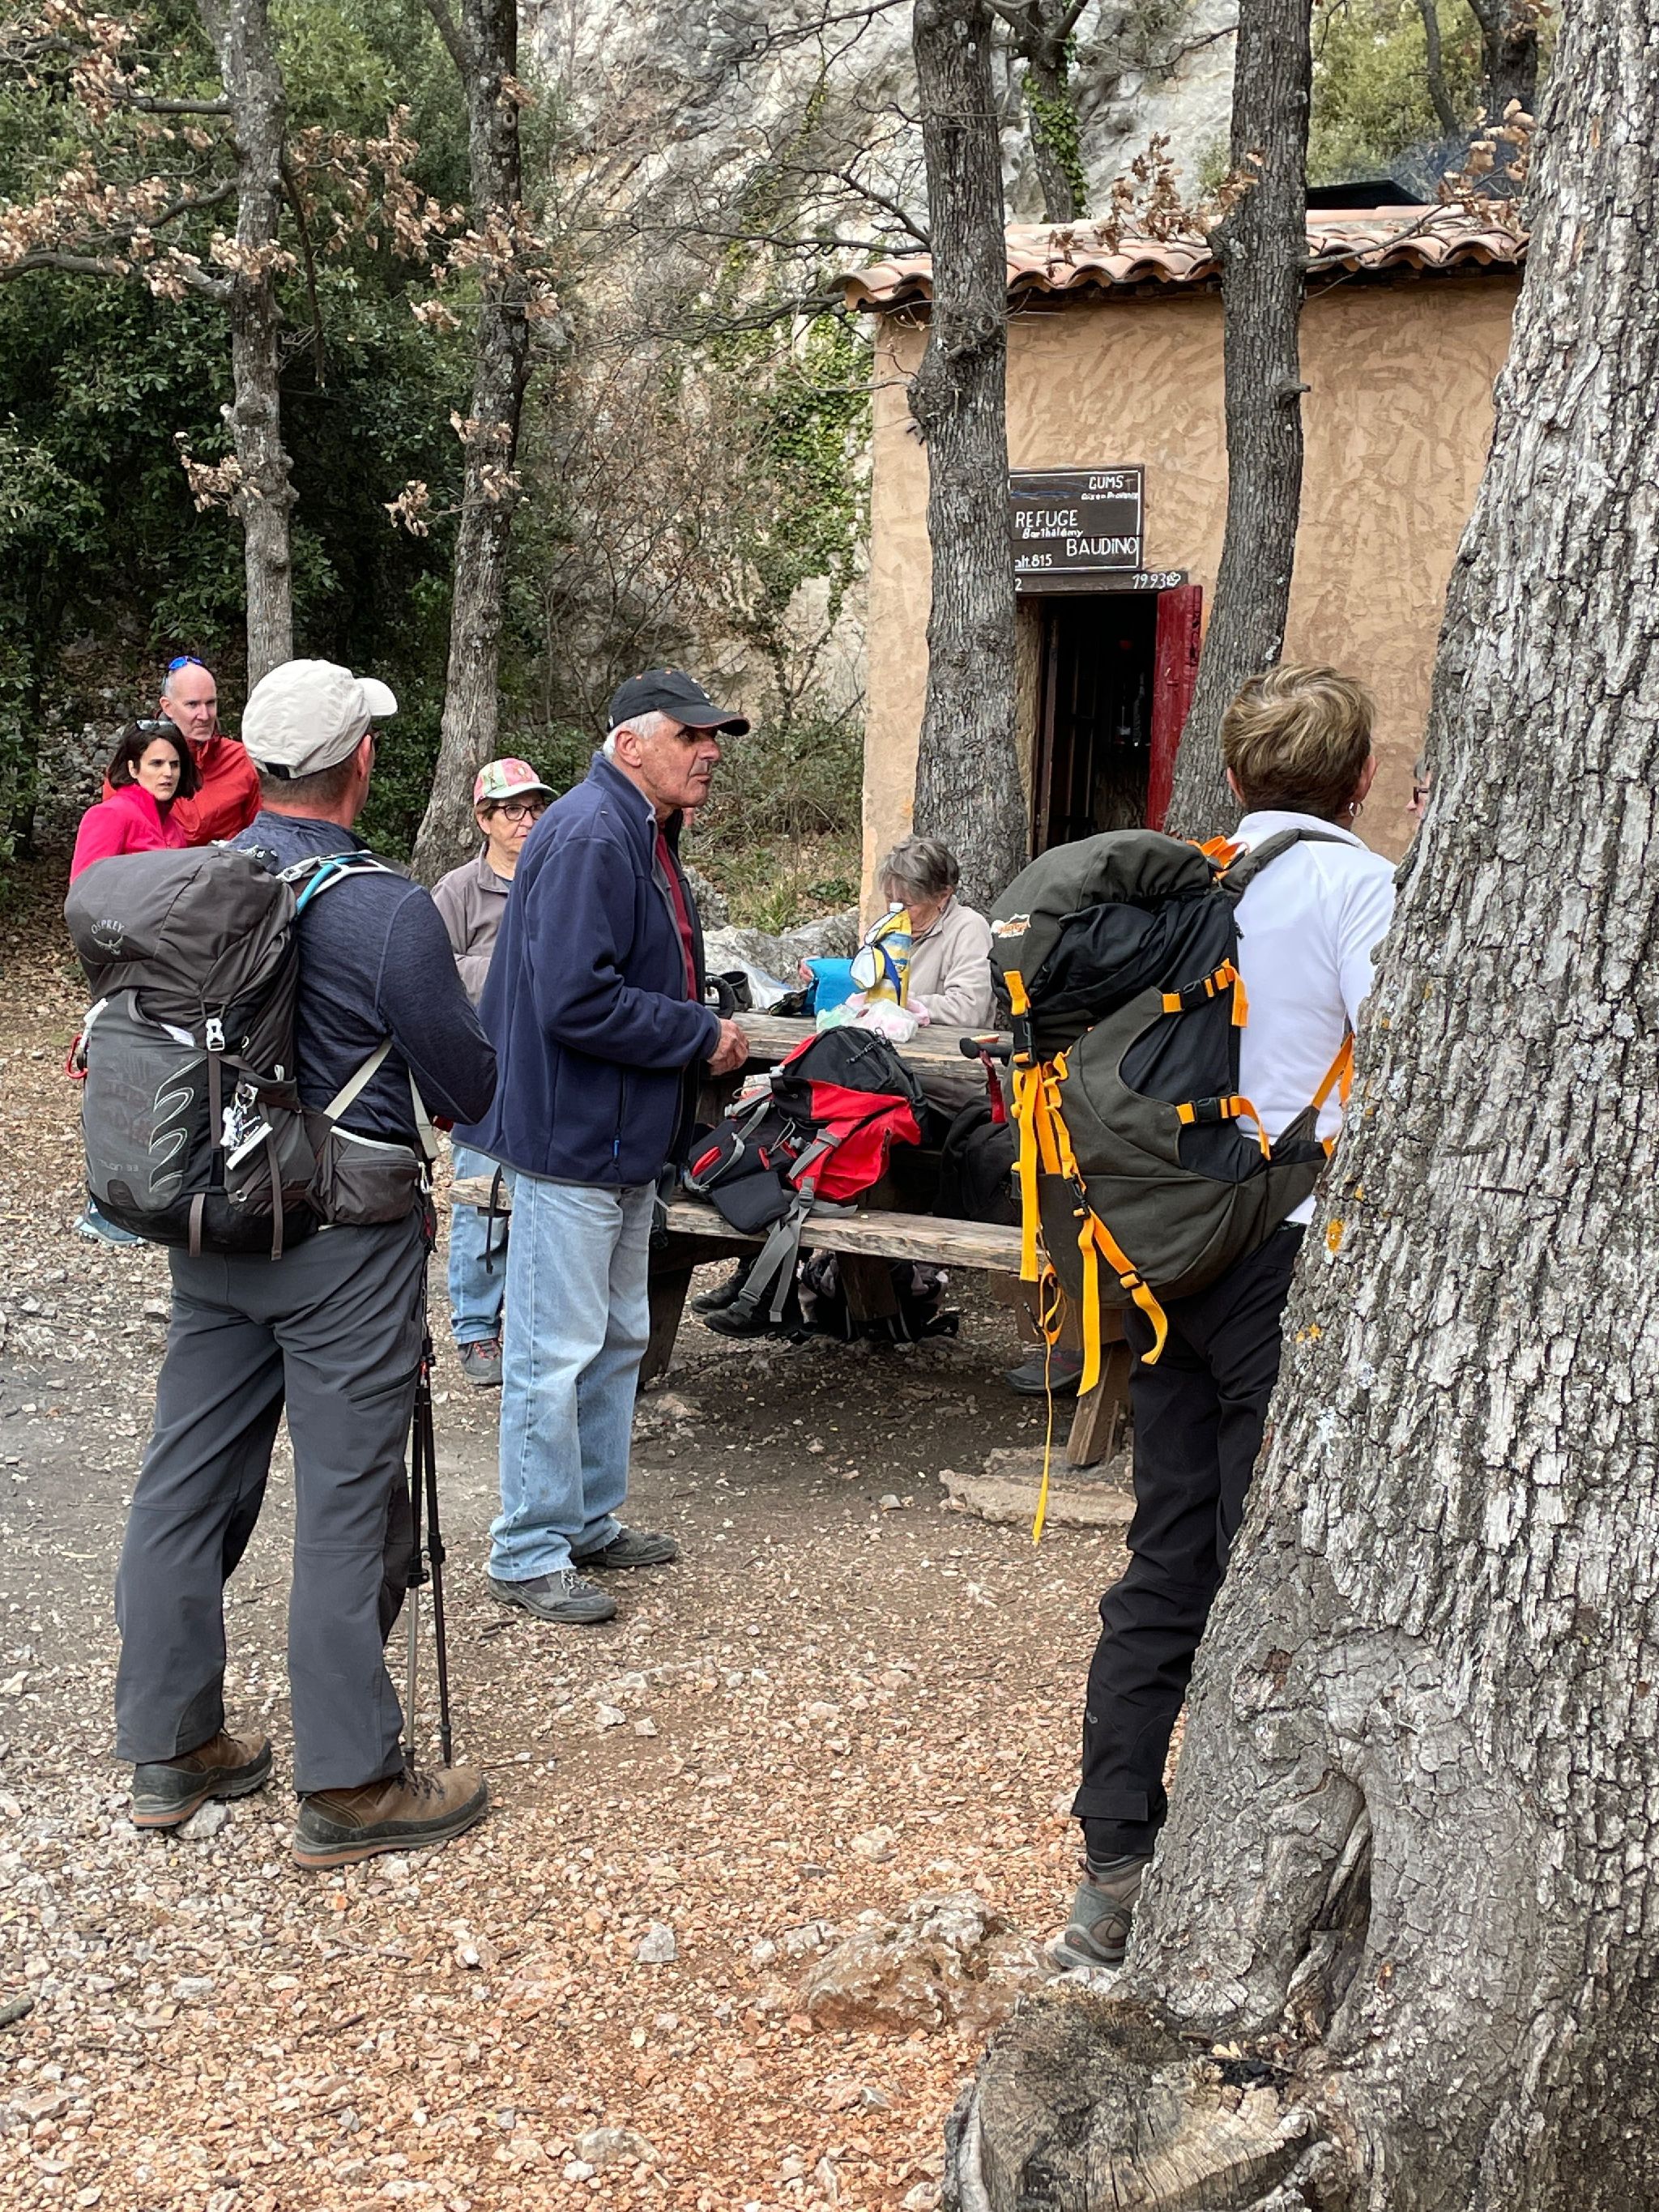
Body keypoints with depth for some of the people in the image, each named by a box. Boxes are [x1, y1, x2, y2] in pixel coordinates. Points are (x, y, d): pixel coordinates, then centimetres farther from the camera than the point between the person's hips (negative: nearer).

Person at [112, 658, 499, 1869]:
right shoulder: (387, 910, -17)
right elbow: (469, 1088, -8)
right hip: (346, 1243, -6)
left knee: (189, 1482, 13)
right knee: (347, 1503, 1)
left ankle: (171, 1747, 25)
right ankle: (350, 1785, 9)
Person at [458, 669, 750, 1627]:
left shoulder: (645, 836, 13)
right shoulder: (590, 837, -21)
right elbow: (575, 1001, -29)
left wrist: (705, 1029, 6)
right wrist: (703, 1036, -19)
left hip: (626, 1138, 11)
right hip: (572, 1139, -11)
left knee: (617, 1341, 19)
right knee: (555, 1353, -2)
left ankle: (592, 1519, 33)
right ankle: (529, 1555, 9)